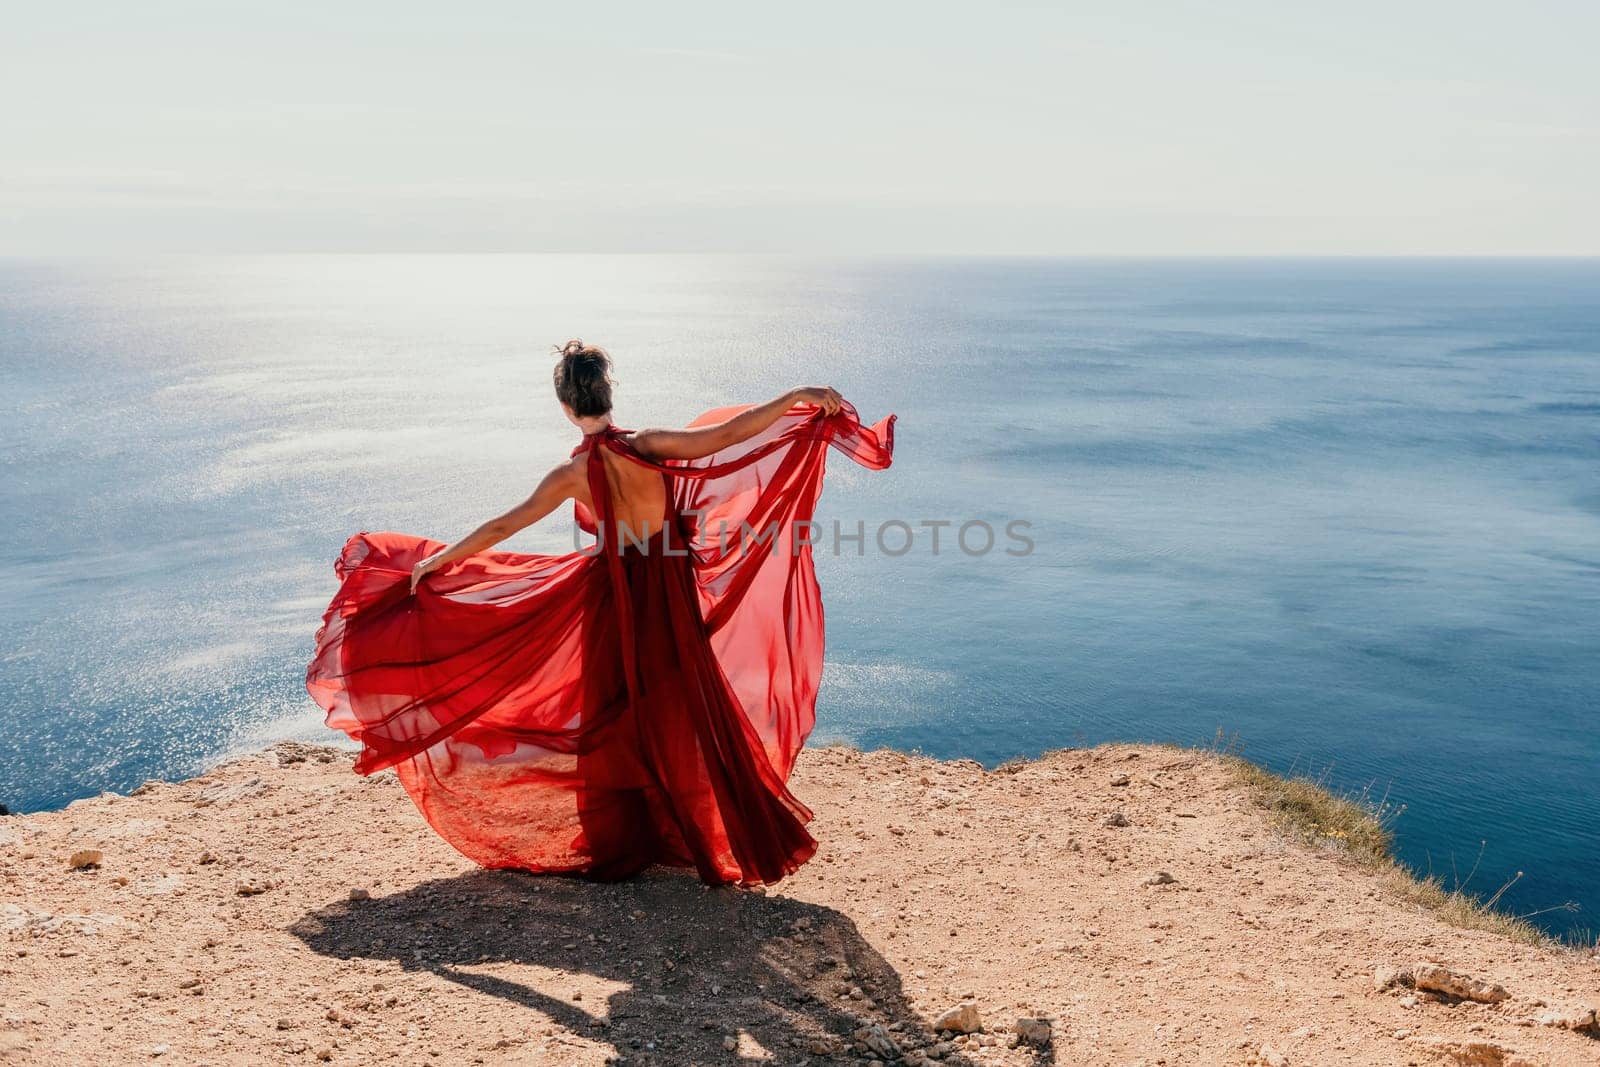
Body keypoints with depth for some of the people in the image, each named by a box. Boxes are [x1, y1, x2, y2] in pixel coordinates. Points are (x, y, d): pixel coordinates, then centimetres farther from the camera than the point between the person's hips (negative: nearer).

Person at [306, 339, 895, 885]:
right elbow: (730, 432, -18)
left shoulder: (570, 475, -11)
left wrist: (435, 560, 8)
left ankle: (614, 842, 24)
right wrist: (797, 396, -11)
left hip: (612, 600, 0)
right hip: (672, 599, 0)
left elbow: (501, 527, -3)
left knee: (614, 719, 15)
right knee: (689, 714, 11)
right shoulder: (649, 447, -15)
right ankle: (732, 837, 20)